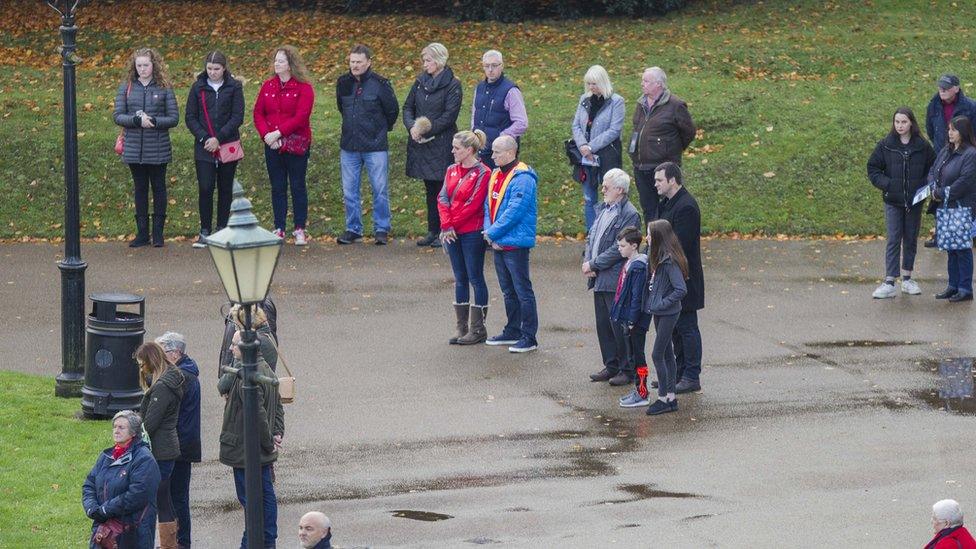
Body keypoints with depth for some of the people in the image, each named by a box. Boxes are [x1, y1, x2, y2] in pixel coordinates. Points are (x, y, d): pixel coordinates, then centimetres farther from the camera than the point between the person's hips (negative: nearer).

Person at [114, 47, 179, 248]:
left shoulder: (164, 89, -2)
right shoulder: (126, 88, 4)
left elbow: (174, 118, -4)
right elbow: (118, 116, -1)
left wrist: (153, 121, -19)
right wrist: (137, 120, -18)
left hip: (158, 150, -2)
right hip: (134, 149, 2)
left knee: (158, 188, 6)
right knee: (140, 189, 9)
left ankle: (158, 233, 13)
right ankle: (142, 233, 14)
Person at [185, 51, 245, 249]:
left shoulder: (234, 87, 0)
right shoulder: (198, 88, 4)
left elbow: (238, 117, -5)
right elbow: (190, 117, 4)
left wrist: (219, 138, -13)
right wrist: (204, 138, -9)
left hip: (228, 145, 0)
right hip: (204, 148, 0)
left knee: (225, 189, 6)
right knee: (205, 188, -8)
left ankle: (222, 230, 14)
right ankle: (205, 231, -2)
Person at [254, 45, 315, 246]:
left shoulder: (304, 88, -6)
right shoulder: (268, 86, 9)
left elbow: (301, 117, -16)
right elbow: (258, 113, 6)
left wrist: (279, 133, -21)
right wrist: (266, 134, -11)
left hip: (296, 145, -4)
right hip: (272, 146, 4)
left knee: (297, 186, 2)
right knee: (277, 187, 8)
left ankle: (300, 229, 8)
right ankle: (279, 229, 12)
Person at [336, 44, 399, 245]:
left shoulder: (380, 84, -9)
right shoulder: (343, 83, 4)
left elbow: (392, 110, 3)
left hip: (375, 147, -4)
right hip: (349, 146, 4)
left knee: (380, 190, 0)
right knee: (349, 191, 7)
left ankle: (381, 229, 9)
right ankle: (353, 229, 17)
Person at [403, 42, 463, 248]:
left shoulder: (452, 85, -6)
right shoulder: (421, 81, 12)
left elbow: (449, 116, -12)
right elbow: (408, 107, 12)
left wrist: (426, 129, -16)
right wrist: (412, 126, -8)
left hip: (441, 144, -6)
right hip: (421, 144, 6)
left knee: (442, 189, -4)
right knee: (430, 189, 11)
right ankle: (432, 231, 17)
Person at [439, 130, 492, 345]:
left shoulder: (482, 173, -11)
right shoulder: (452, 170, 11)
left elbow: (473, 204, -15)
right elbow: (443, 198, 4)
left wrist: (452, 224, -13)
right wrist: (446, 225, -9)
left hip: (472, 233, -7)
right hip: (453, 233, 7)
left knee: (475, 278, -1)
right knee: (460, 279, 11)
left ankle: (478, 329, 5)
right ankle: (462, 328, 16)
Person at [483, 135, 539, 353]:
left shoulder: (522, 179, -16)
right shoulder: (496, 175, 13)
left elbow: (515, 211, -21)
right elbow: (489, 206, 15)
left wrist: (492, 233, -15)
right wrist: (489, 232, -1)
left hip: (515, 243, -9)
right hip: (498, 244, 9)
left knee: (522, 291, -3)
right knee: (508, 291, 17)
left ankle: (529, 337, 0)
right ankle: (513, 331, 28)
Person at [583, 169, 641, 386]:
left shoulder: (629, 215, -15)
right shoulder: (603, 209, 12)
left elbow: (619, 249, -18)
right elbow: (591, 237, 16)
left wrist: (593, 264, -14)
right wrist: (587, 261, -1)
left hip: (616, 281, -8)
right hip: (600, 279, 8)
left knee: (619, 326, -2)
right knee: (603, 325, 14)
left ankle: (628, 370, 7)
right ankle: (611, 366, 24)